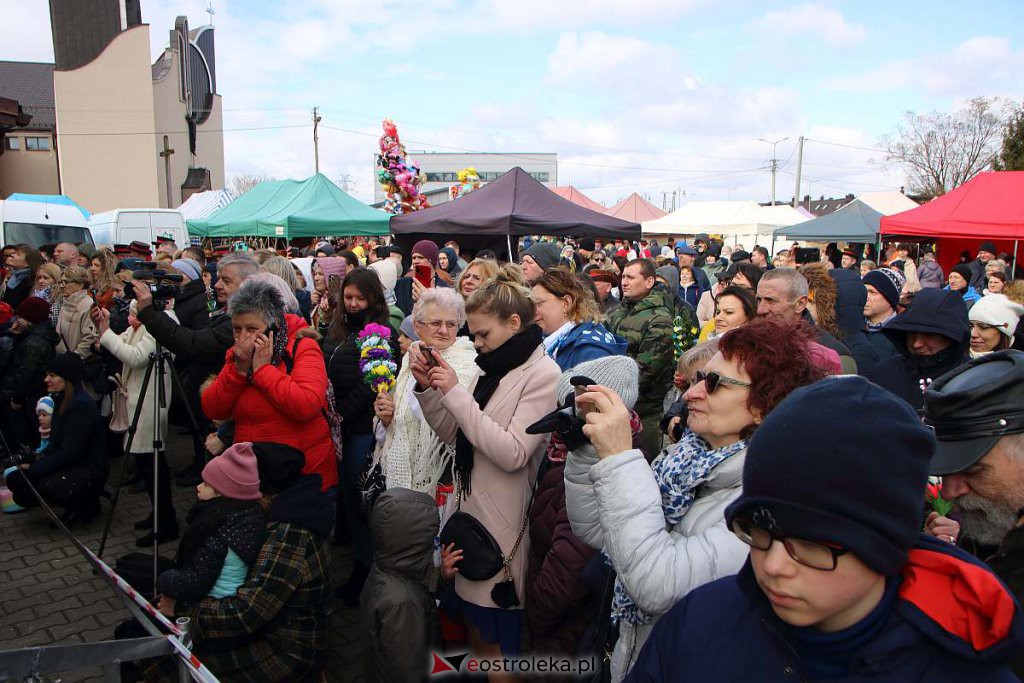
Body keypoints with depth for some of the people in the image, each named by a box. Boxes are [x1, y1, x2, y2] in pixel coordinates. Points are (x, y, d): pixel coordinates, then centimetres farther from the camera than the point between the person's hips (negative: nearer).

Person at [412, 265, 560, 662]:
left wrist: (456, 393, -22)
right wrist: (428, 388, -4)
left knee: (495, 641, 7)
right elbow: (453, 434, 11)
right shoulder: (492, 368, 10)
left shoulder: (543, 375, -15)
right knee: (473, 624, 20)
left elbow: (513, 453, -25)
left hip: (503, 523, -8)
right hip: (470, 510, 8)